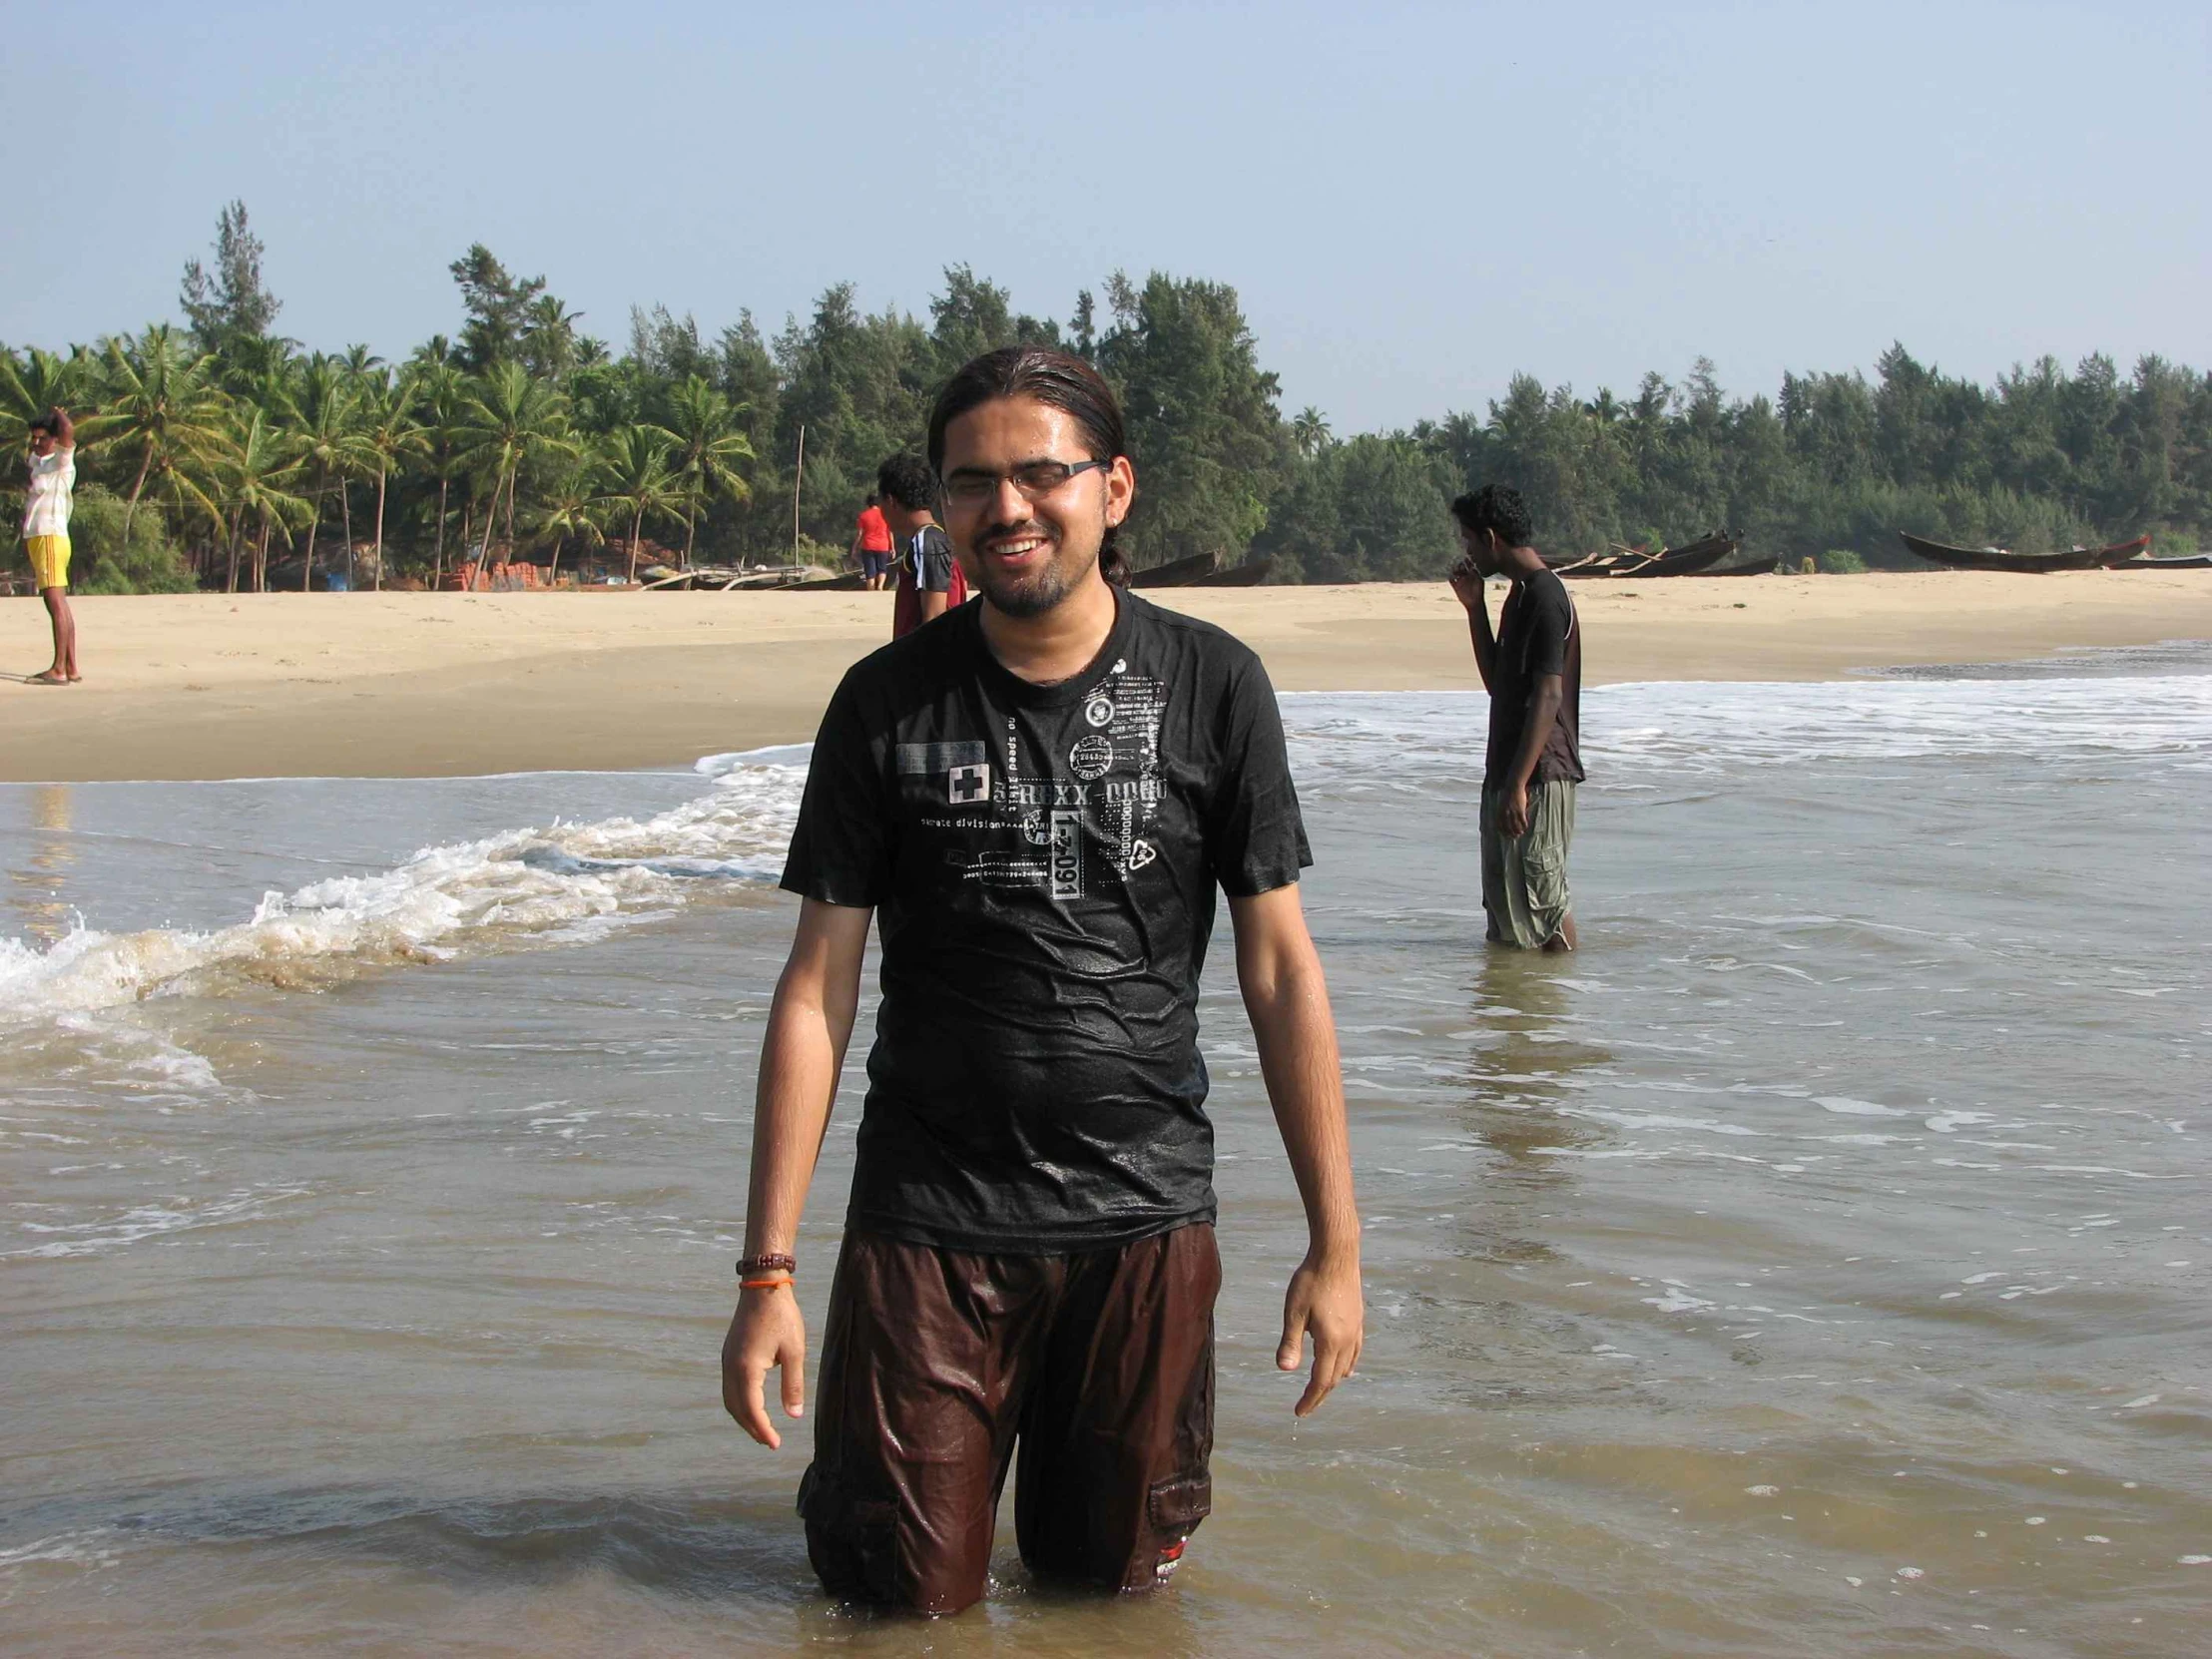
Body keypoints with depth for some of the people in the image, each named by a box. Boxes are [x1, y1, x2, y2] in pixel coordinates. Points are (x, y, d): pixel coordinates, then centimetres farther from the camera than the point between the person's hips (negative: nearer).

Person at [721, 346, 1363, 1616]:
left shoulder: (1211, 687, -2)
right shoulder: (889, 702, -2)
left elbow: (1280, 969, 0)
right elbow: (818, 989, -2)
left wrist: (1336, 1242, -2)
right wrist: (768, 1271, -6)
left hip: (1145, 1222, 1)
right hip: (926, 1223, 0)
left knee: (1113, 1584, 11)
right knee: (909, 1599, 5)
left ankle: (1073, 1480, 42)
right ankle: (854, 1467, 35)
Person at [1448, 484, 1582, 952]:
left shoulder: (1544, 597, -15)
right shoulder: (1522, 593, 16)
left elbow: (1548, 695, -21)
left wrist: (1518, 784, -26)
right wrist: (1476, 609, 15)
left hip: (1539, 774, -10)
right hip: (1507, 772, 10)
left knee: (1542, 895, -8)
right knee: (1502, 900, 13)